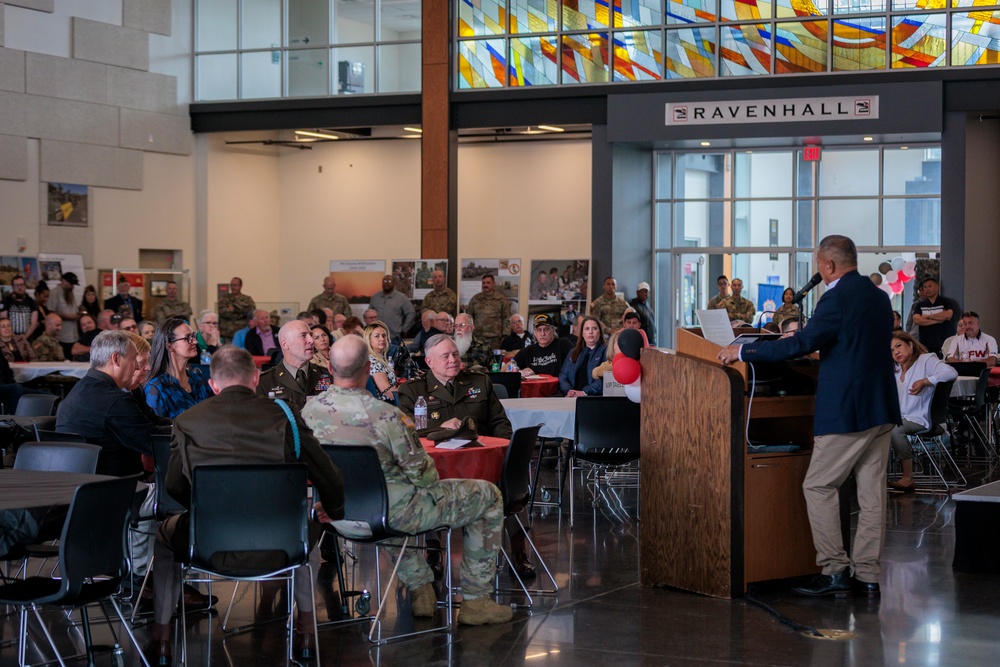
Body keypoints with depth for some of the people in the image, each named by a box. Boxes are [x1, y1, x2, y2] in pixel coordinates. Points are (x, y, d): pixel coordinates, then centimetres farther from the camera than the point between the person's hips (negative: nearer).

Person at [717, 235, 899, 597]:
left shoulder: (838, 298, -15)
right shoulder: (879, 296, 12)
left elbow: (802, 343, -20)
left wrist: (743, 351, -14)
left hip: (847, 412, -9)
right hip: (881, 408, 9)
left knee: (818, 486, 0)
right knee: (871, 490, 9)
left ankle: (834, 571, -2)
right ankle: (867, 574, 11)